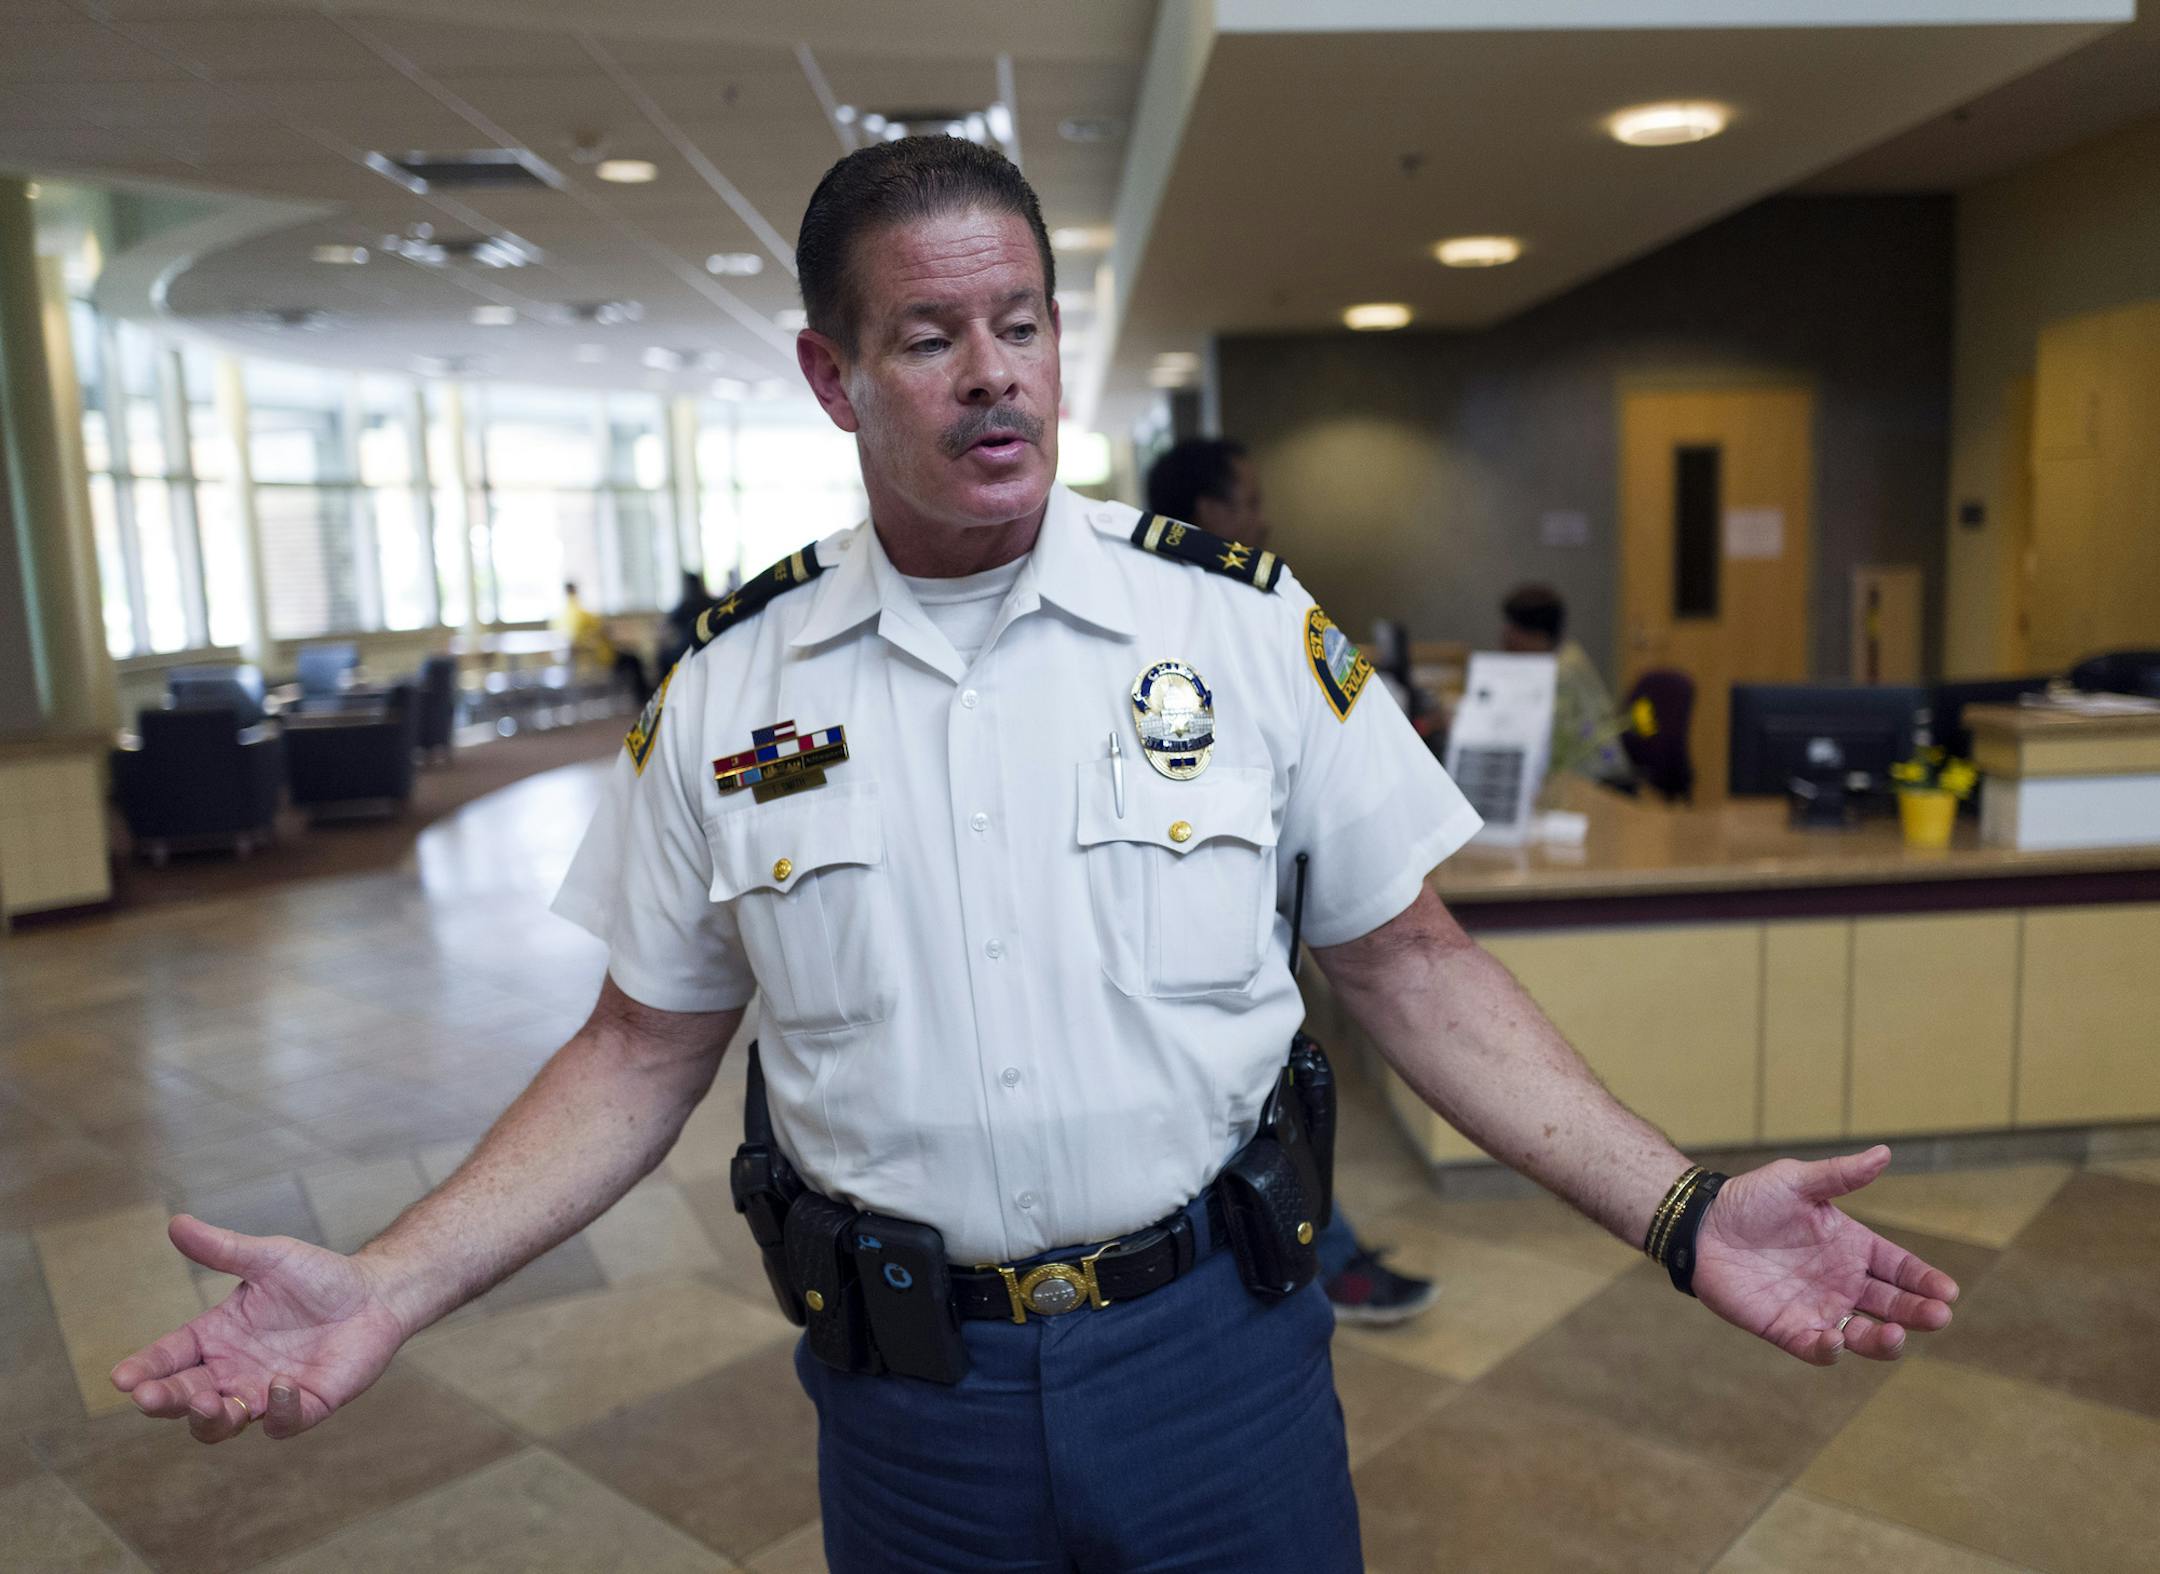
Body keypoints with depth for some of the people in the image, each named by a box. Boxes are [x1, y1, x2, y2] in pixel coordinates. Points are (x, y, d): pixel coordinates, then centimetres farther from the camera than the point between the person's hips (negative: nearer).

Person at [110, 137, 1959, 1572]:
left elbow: (1409, 963, -4)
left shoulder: (1251, 629, -8)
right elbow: (646, 1050, 2)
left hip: (1217, 1346, 0)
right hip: (904, 1386, 2)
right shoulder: (728, 687, -5)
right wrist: (391, 1286, -8)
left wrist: (1680, 1210, -12)